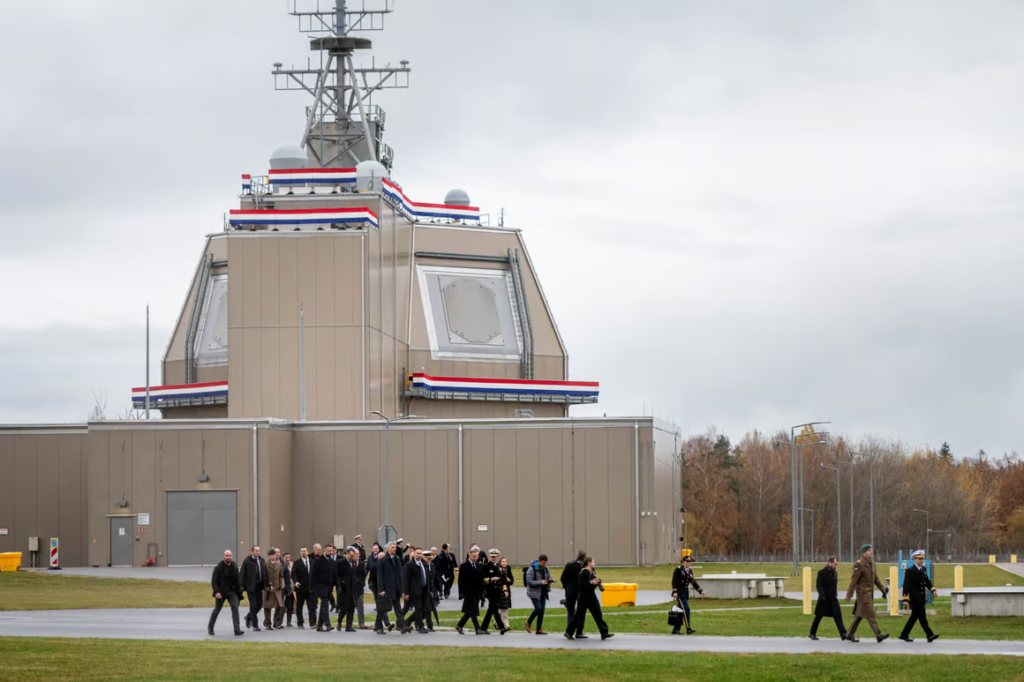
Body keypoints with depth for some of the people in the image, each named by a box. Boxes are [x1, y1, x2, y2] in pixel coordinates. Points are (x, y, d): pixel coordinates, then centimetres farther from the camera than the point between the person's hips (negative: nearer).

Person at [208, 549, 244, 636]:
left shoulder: (234, 567, 1)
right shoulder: (218, 567, -11)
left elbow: (237, 580, 9)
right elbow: (214, 580, -14)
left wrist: (239, 590, 4)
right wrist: (217, 592, -24)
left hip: (232, 591, 2)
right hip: (221, 592, -2)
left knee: (235, 608, -14)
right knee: (217, 609, 10)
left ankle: (237, 630, -18)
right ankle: (210, 627, 32)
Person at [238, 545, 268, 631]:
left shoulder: (261, 560, 7)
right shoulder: (247, 561, -9)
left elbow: (265, 573, 11)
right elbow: (242, 574, -9)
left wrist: (266, 585, 7)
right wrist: (241, 586, -13)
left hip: (259, 585, 6)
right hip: (250, 586, -6)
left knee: (259, 604, 9)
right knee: (253, 605, -3)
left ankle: (249, 617, 33)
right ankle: (255, 625, 4)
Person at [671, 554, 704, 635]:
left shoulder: (690, 571, 13)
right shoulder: (678, 570, -8)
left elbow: (693, 582, 16)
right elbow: (674, 581, -13)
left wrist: (701, 591, 7)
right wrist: (674, 592, -23)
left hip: (686, 594, 8)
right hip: (679, 594, -8)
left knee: (681, 612, 8)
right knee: (686, 609, -15)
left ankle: (676, 629, 14)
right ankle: (688, 629, -16)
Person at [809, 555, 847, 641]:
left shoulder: (834, 573, 11)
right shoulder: (822, 573, -8)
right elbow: (819, 586, -12)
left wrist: (836, 594, 15)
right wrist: (822, 595, -23)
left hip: (833, 598, 5)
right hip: (824, 599, -5)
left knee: (838, 616, -6)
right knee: (819, 616, 5)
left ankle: (843, 634, -13)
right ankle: (812, 634, 19)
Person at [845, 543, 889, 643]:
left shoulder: (872, 563, 13)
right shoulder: (859, 564, -13)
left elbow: (876, 578, 20)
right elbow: (854, 580, -14)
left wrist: (883, 589, 14)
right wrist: (849, 595, -14)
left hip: (870, 593, 9)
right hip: (863, 592, -9)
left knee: (859, 615, 12)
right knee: (870, 614, -9)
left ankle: (850, 635, 19)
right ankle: (878, 635, -10)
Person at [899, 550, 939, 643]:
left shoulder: (923, 569, 13)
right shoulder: (910, 571, -9)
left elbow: (927, 581, 19)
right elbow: (906, 585, -11)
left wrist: (933, 589, 1)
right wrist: (905, 599, -16)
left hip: (922, 597, 8)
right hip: (914, 597, -8)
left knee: (914, 617, 12)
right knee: (922, 616, -12)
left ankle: (904, 635, 21)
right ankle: (929, 635, -15)